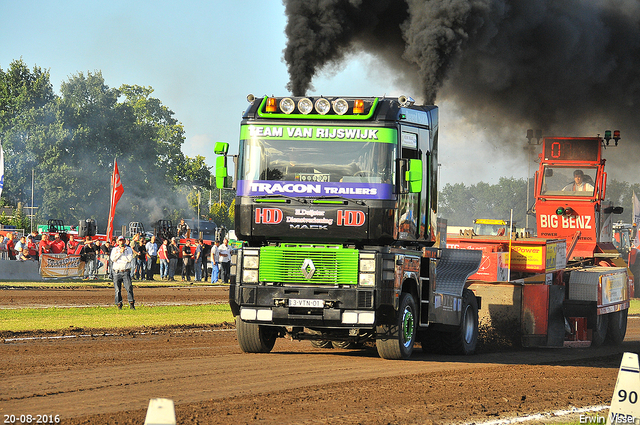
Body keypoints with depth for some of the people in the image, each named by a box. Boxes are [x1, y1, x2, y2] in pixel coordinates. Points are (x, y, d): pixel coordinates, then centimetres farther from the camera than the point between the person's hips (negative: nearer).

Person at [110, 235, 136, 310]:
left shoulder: (128, 249, 11)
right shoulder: (114, 249, 14)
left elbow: (130, 259, -5)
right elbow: (113, 258, -4)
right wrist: (120, 252, -8)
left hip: (126, 272, -1)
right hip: (117, 272, 1)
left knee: (129, 288, -11)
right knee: (117, 289, -1)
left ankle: (131, 303, -10)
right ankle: (119, 304, 6)